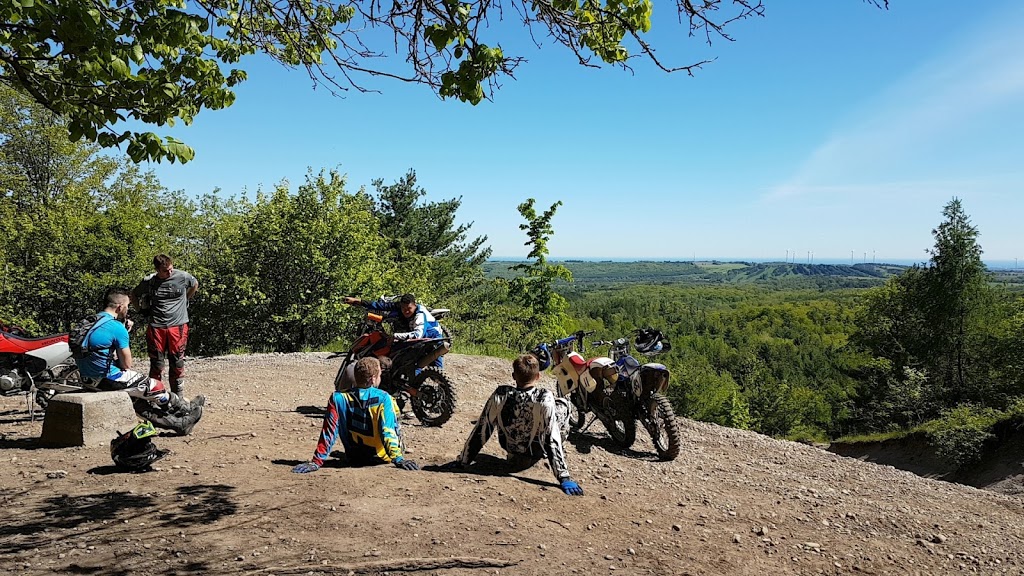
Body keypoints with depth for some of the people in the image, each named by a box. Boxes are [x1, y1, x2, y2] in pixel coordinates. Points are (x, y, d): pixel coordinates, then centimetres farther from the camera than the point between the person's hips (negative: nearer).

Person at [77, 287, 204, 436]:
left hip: (88, 378, 10)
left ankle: (178, 423, 21)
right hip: (107, 378, -10)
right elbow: (127, 365, -10)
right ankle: (188, 409, 26)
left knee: (138, 399, 16)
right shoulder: (117, 327, -18)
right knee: (156, 388, 5)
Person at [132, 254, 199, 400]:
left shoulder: (183, 277, -4)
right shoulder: (149, 281, -2)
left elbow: (195, 285, 20)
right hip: (156, 327, 0)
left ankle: (178, 397, 15)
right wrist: (144, 310, 9)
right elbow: (134, 295, 18)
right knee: (156, 364, 4)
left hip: (178, 326, 0)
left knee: (177, 363, 6)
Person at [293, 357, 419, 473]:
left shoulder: (338, 398, -16)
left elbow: (329, 433, -18)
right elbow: (389, 432, -29)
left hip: (354, 459, 3)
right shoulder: (384, 399, -21)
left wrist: (317, 461, -15)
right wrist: (398, 459, -31)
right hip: (381, 457, -2)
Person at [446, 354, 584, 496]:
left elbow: (481, 431, -17)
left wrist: (462, 461, -7)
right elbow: (552, 440, -31)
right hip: (536, 454, -3)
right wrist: (564, 478, -26)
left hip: (511, 450, 3)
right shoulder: (544, 398, -31)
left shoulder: (500, 395, -24)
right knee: (562, 404, 12)